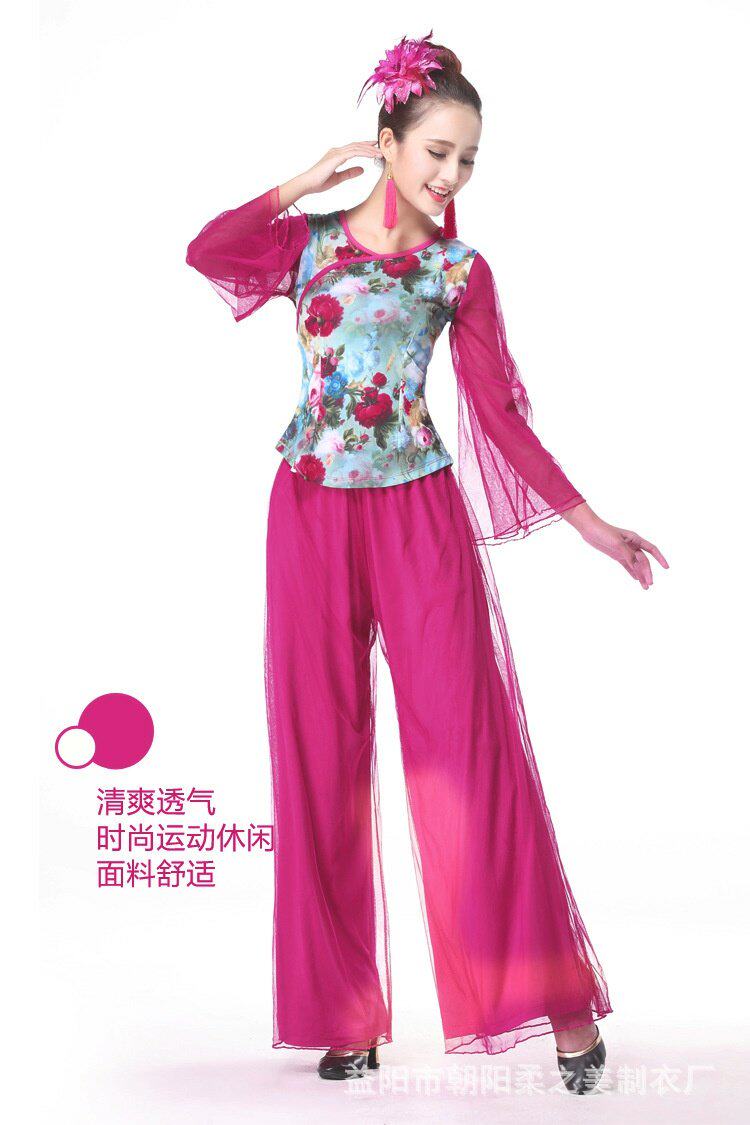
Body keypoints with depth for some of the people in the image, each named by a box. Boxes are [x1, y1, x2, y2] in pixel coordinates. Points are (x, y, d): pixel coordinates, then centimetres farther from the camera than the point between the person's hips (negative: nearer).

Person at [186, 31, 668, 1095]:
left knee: (468, 740, -5)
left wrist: (589, 520, 2)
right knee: (323, 752, 3)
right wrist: (308, 182, -3)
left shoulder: (460, 271, 8)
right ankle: (347, 1011, 15)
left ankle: (556, 1003, 3)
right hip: (312, 513, 1)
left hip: (421, 513, 0)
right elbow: (207, 252, -11)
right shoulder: (309, 240, 8)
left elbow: (501, 410, 6)